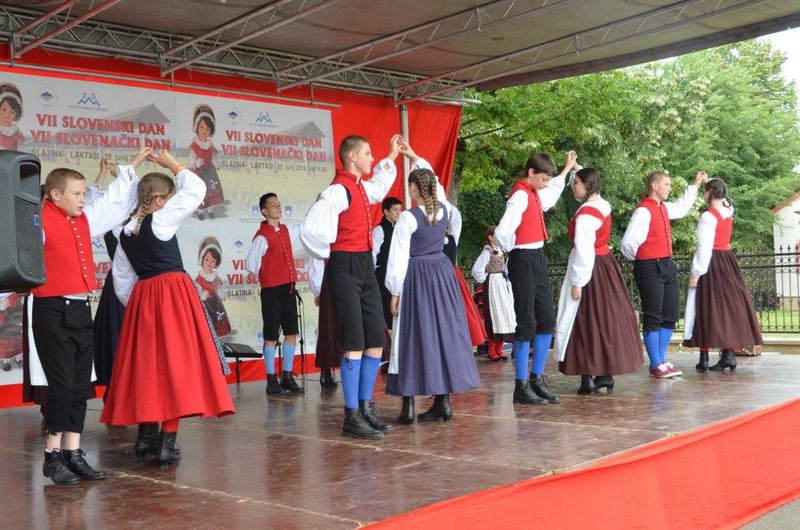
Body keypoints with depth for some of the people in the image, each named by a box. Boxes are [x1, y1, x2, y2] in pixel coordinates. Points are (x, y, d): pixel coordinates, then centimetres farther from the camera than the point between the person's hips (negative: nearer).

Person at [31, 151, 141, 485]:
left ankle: (73, 454, 17)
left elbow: (114, 203, 26)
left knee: (80, 387, 9)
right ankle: (53, 456, 9)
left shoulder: (85, 219, 14)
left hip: (81, 311, 8)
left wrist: (131, 169, 29)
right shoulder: (40, 219, -7)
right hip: (53, 313, -7)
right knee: (62, 385, -6)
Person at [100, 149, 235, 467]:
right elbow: (196, 189, -3)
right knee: (175, 363, -4)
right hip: (173, 294, -7)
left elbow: (122, 280, 12)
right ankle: (168, 442, -4)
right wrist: (172, 164, 9)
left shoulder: (125, 233, 10)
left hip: (142, 299, 7)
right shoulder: (161, 220, -8)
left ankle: (146, 435, 21)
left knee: (146, 365, 13)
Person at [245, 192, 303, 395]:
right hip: (272, 291, -7)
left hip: (289, 288, 7)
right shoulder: (262, 237, -12)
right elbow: (250, 264, -10)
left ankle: (287, 377, 18)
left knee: (291, 333, 9)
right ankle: (271, 380, 9)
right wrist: (265, 279, 0)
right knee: (272, 336, 1)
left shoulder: (285, 230, 8)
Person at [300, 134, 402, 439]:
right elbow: (310, 231, -24)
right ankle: (352, 417, 0)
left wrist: (391, 157, 41)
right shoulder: (338, 190, -14)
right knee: (354, 343, -8)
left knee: (376, 340, 10)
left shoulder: (361, 187, 14)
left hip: (365, 267, 9)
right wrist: (329, 255, -8)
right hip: (346, 268, -9)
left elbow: (379, 188, 41)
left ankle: (365, 407, 21)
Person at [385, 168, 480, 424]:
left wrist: (395, 292, -4)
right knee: (444, 332, 9)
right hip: (442, 274, 5)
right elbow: (434, 186, 24)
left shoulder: (408, 217, -14)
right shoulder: (445, 210, 2)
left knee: (414, 336, 0)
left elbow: (399, 258, -13)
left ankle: (408, 405, 2)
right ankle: (443, 400, 12)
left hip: (416, 278, -5)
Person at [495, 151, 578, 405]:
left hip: (537, 260, 9)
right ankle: (521, 387, 4)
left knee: (547, 321, 11)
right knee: (526, 324, -4)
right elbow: (503, 232, -26)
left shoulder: (534, 194, 14)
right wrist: (514, 252, -7)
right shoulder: (520, 195, -15)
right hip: (524, 261, -9)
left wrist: (567, 168, 46)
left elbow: (552, 192, 39)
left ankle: (537, 380, 20)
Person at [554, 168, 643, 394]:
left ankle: (587, 378, -1)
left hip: (590, 269, -9)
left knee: (586, 322, -3)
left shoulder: (585, 215, -19)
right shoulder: (602, 205, 5)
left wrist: (577, 282, -18)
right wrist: (575, 167, 35)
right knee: (607, 318, 12)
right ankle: (606, 373, 19)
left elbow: (583, 251, -21)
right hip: (606, 264, 9)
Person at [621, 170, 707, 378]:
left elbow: (682, 208, 36)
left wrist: (695, 185, 37)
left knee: (670, 316, 11)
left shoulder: (663, 208, 13)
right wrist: (642, 261, -3)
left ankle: (661, 361, 21)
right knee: (653, 318, -3)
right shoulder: (643, 211, -15)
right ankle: (656, 366, 3)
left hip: (667, 266, 9)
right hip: (650, 269, -9)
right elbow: (628, 242, -20)